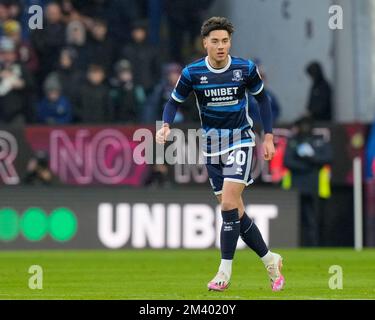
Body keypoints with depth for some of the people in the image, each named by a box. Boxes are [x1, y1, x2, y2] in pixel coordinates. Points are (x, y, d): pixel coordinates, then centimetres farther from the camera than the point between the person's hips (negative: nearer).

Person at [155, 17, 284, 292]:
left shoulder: (245, 69, -8)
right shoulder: (192, 73, -7)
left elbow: (262, 98, 7)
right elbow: (174, 102, 4)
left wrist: (268, 136, 3)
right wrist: (166, 125, -16)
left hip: (241, 140, -3)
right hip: (212, 144, 3)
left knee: (229, 204, -17)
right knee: (234, 210, 4)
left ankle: (225, 272, -9)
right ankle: (270, 261, 21)